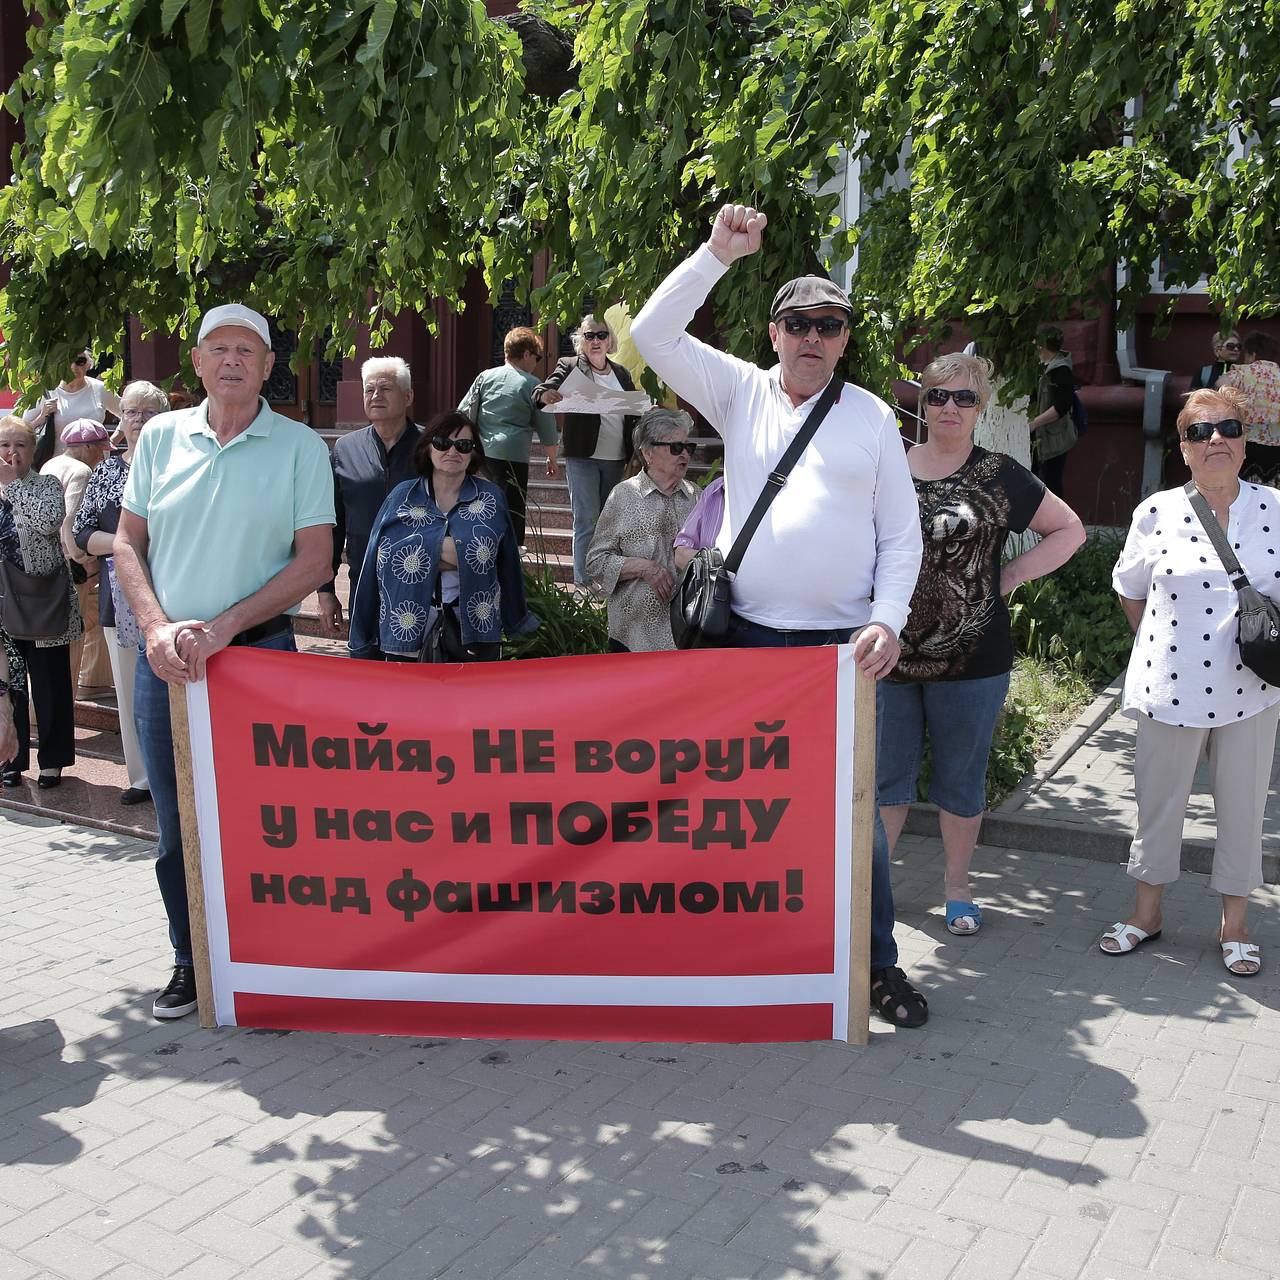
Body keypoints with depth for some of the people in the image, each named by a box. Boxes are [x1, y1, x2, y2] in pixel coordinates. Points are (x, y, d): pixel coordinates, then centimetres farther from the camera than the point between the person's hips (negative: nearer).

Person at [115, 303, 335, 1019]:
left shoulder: (300, 447, -1)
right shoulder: (160, 437, 8)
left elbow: (314, 561, -5)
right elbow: (128, 542, 10)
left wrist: (221, 627, -12)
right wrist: (158, 627, -7)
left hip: (259, 648, -3)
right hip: (167, 655, 3)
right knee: (177, 821, 10)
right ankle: (190, 962, 27)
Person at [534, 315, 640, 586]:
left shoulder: (621, 373, 15)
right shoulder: (570, 366, 3)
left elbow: (635, 412, 19)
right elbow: (542, 391, -10)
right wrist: (545, 395, -35)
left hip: (615, 459, 4)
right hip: (583, 457, -4)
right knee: (587, 520, -8)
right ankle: (584, 585, -3)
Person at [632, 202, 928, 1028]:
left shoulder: (873, 417, 7)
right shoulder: (741, 393, 9)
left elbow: (902, 533, 6)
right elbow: (653, 335, 1)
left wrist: (888, 620, -7)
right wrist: (718, 255, -4)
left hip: (842, 644, -1)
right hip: (749, 636, 2)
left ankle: (880, 965, 18)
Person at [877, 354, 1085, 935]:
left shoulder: (999, 475, -1)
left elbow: (1070, 529, 8)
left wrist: (1009, 577, -3)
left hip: (971, 660, -1)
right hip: (891, 654, 2)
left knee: (961, 779, 11)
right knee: (885, 774, 11)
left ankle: (957, 886, 27)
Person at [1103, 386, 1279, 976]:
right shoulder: (1157, 513, -2)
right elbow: (1129, 589, 10)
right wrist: (1158, 641, 5)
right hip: (1172, 686, -1)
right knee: (1158, 800, 10)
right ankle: (1147, 911, 29)